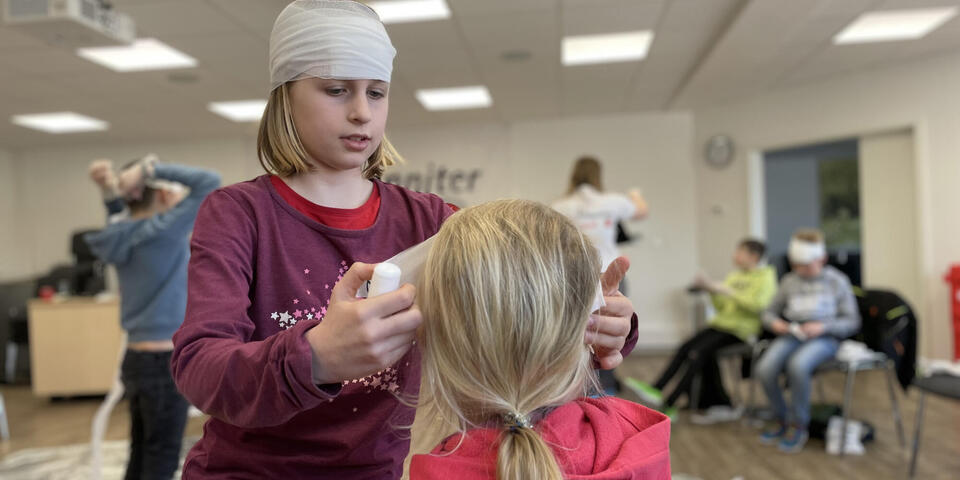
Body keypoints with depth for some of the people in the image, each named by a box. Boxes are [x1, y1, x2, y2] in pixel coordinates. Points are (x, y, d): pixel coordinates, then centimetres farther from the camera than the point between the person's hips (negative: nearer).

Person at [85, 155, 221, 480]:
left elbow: (121, 218, 31)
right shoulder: (162, 231, -17)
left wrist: (111, 191, 12)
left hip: (138, 359, 8)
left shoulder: (126, 235, 6)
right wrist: (150, 169, -13)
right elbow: (209, 182, -21)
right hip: (164, 364, -8)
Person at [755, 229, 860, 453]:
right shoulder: (789, 281, 12)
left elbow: (852, 322, 3)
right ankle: (781, 420, 2)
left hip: (824, 337, -3)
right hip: (791, 335, 4)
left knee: (797, 365, -37)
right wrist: (774, 323, -4)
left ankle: (799, 426, -13)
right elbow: (769, 312, 21)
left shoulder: (837, 281, 4)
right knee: (765, 369, -26)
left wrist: (823, 327, -14)